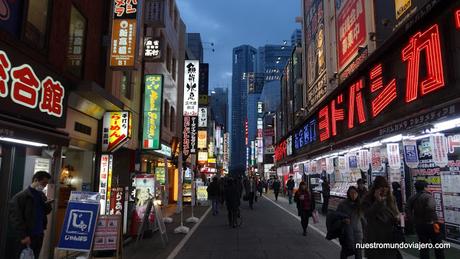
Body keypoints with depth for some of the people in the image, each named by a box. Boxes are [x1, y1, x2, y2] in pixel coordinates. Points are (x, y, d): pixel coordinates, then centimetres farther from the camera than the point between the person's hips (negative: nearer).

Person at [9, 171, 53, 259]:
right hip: (26, 237, -6)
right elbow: (15, 218, -13)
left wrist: (48, 205, -4)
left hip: (39, 235, 6)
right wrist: (23, 235, -17)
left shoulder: (42, 195, 12)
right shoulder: (20, 197, -10)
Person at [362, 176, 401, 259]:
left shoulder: (390, 198, 7)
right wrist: (378, 201, -25)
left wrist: (397, 218, -6)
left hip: (390, 237, 4)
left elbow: (396, 213, 17)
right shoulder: (367, 200, -6)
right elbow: (368, 216, -20)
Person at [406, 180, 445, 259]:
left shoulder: (412, 198, 4)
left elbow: (408, 211, -3)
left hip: (419, 225, 5)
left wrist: (414, 221, -1)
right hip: (430, 224, -5)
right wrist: (435, 222, -22)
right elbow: (431, 208, -30)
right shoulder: (428, 196, -13)